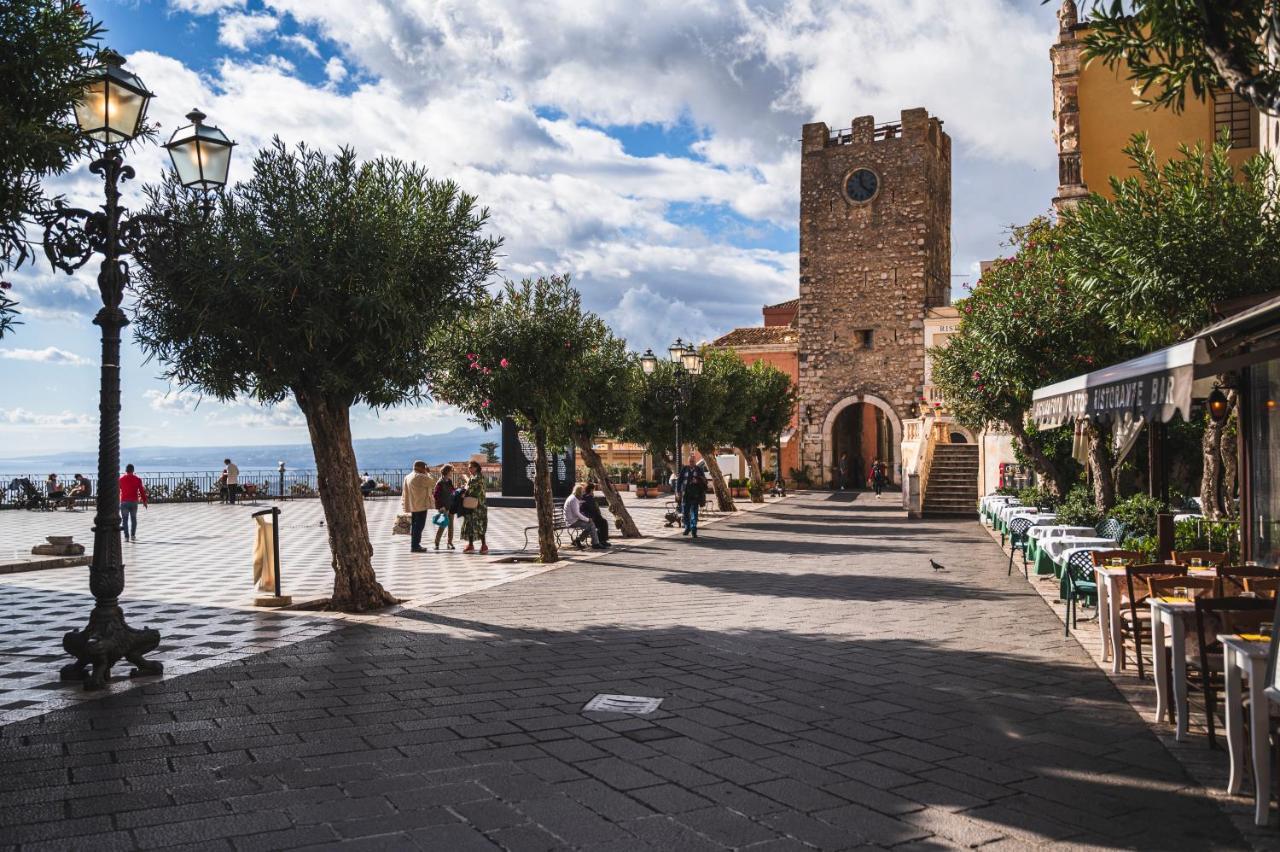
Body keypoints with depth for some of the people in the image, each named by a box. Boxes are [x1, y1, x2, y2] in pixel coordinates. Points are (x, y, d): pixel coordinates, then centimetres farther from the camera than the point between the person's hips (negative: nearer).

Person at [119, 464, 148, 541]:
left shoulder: (121, 479, 3)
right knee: (133, 519, 12)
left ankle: (126, 536, -1)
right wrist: (144, 501, 6)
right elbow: (142, 491, 0)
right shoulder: (137, 479, 1)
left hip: (124, 502, 0)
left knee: (125, 519, 4)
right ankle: (133, 535, 7)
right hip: (134, 502, 0)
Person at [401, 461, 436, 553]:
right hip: (421, 505, -9)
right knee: (419, 526, -6)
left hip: (413, 506, 9)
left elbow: (405, 492, 17)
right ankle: (415, 546, -7)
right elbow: (433, 482, -14)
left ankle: (415, 545, 20)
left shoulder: (408, 477, 14)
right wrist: (428, 472, -1)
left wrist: (405, 505, 21)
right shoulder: (420, 477, -15)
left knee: (415, 525, 15)